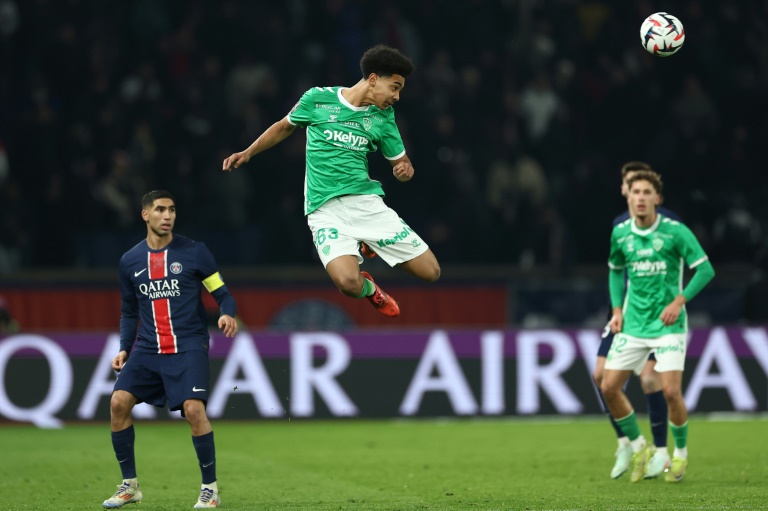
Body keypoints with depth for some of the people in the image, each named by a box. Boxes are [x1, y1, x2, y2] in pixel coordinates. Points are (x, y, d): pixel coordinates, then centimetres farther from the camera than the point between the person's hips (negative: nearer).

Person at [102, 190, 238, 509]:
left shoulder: (194, 252, 0)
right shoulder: (130, 261, 9)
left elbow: (222, 294, 1)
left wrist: (228, 314, -20)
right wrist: (124, 349, 8)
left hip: (188, 346, -4)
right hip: (147, 349, 4)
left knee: (193, 408, -21)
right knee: (119, 402, -11)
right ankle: (129, 485, 4)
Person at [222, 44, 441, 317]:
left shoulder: (384, 116, 8)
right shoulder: (318, 99, 0)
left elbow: (401, 162, 15)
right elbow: (285, 127, 18)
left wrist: (404, 170, -8)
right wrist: (248, 153, 12)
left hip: (368, 202, 4)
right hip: (326, 209, -4)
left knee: (430, 272, -3)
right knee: (348, 283, -30)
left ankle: (370, 244, 26)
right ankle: (368, 287, 11)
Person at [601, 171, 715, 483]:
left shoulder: (675, 232, -11)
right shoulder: (620, 233, 3)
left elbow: (705, 269, -9)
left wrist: (679, 300, -18)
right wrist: (617, 309, 9)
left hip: (668, 325, -5)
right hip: (633, 325, 5)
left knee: (671, 391, -14)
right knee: (609, 387, -2)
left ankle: (681, 454, 10)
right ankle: (638, 448, 18)